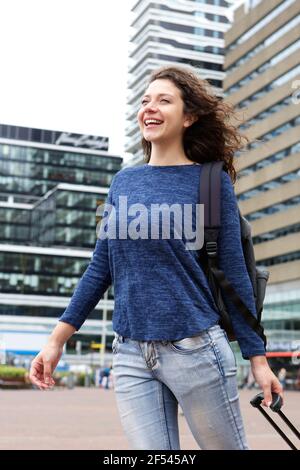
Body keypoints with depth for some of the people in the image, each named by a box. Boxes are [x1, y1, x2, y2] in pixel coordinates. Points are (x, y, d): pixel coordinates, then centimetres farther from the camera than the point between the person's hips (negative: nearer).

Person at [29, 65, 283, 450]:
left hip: (195, 348, -3)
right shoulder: (123, 181, 9)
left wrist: (257, 358, -2)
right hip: (130, 354, 3)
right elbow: (101, 267, 11)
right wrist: (57, 339, 7)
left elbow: (232, 273, -2)